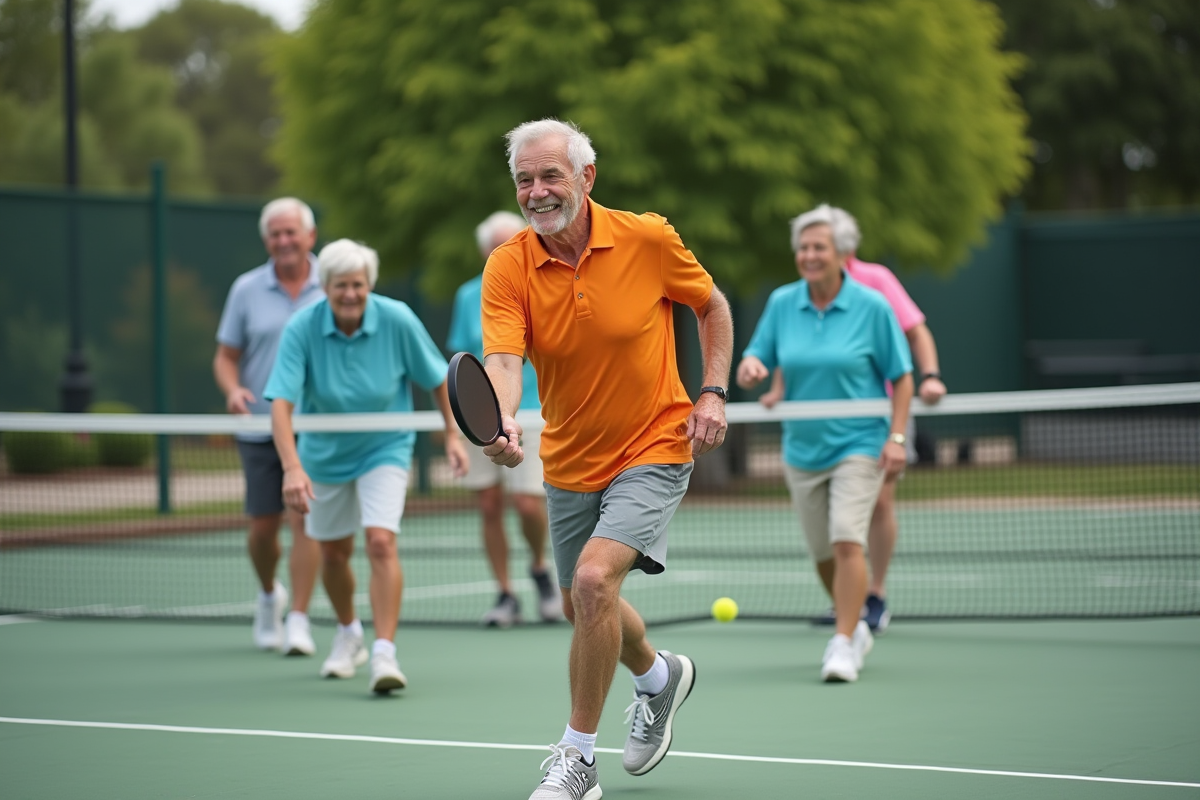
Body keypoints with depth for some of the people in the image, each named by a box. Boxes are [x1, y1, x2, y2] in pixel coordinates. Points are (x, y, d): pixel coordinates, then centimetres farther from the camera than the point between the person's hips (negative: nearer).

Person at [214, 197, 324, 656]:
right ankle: (269, 595, 34)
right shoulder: (247, 290, 4)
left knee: (305, 520, -12)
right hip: (261, 427, 1)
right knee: (262, 528, 5)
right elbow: (225, 357, 6)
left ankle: (298, 619, -8)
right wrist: (232, 390, -14)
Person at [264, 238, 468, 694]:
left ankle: (384, 654, -23)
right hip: (325, 454, 2)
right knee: (334, 553, 15)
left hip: (384, 449, -2)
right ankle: (348, 635, 42)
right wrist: (292, 467, -42)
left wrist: (452, 436, -3)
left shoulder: (398, 321, -20)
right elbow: (281, 403, -30)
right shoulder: (302, 329, -22)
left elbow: (436, 378, -4)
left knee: (381, 543, -21)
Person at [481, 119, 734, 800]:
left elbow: (714, 307, 4)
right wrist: (503, 423, -46)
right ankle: (661, 676, 52)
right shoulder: (508, 267, -12)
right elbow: (502, 358, -25)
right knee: (586, 609, 18)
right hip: (569, 462, 4)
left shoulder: (648, 239, -13)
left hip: (654, 447, -4)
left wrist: (714, 394, -7)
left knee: (594, 579, -24)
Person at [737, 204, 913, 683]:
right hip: (802, 448, 4)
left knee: (847, 540, -19)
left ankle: (843, 645, -15)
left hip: (859, 444, -4)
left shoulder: (872, 307, -7)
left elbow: (901, 376, -2)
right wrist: (749, 368, -18)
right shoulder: (782, 303, 1)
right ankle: (855, 629, 33)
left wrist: (897, 436, -11)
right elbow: (757, 360, 7)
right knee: (823, 554, 11)